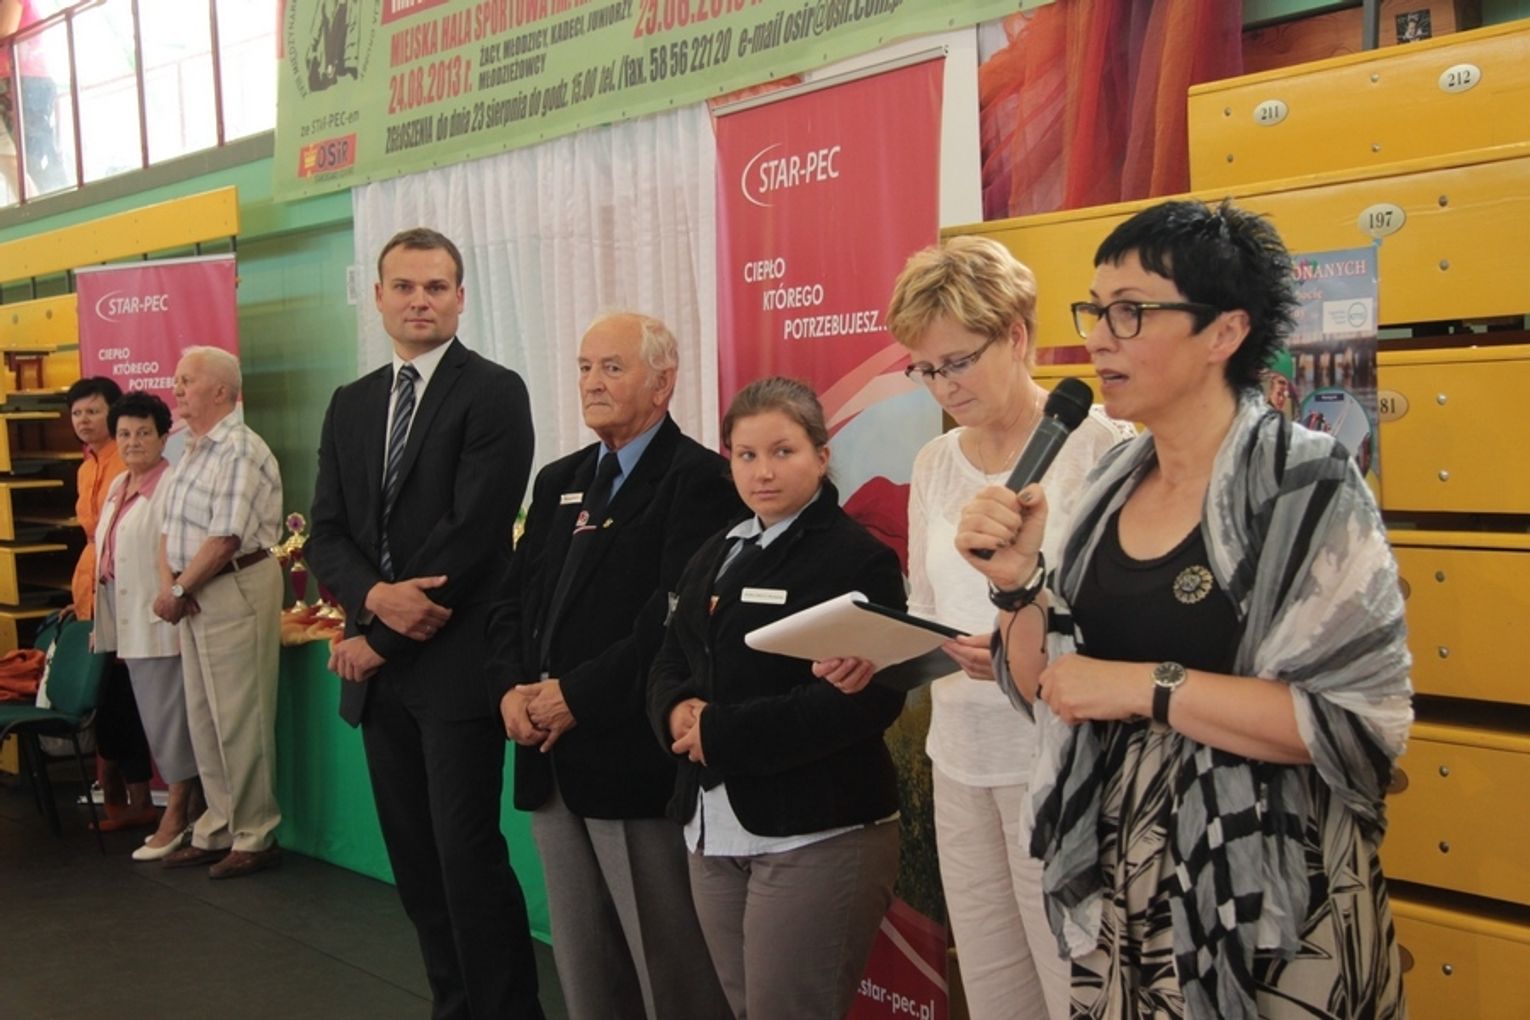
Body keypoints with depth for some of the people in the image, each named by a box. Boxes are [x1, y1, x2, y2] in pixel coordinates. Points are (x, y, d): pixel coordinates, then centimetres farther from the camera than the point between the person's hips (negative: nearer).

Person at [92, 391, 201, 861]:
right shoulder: (118, 487, 16)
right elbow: (107, 554, 20)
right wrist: (103, 622, 20)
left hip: (161, 622, -9)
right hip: (130, 624, 9)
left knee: (169, 717, -2)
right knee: (154, 718, 12)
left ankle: (176, 815, 6)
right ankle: (179, 802, 21)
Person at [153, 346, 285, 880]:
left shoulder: (241, 451, -15)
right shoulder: (191, 451, 15)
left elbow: (224, 538, -20)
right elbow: (171, 529, 16)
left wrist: (180, 590, -11)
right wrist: (167, 584, -1)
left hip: (237, 590, -10)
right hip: (194, 596, 10)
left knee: (240, 720, -3)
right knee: (203, 717, 14)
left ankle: (255, 836, 7)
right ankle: (217, 831, 24)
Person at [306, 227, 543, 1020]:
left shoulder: (494, 392, -7)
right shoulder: (350, 405, 13)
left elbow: (472, 530, -16)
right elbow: (325, 533, 8)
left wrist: (376, 638, -13)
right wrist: (375, 596, -14)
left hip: (456, 660, -6)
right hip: (381, 664, 6)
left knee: (467, 854, -4)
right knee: (413, 857, 12)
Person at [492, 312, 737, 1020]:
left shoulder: (698, 479, -9)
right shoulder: (559, 482, 17)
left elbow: (675, 616, -19)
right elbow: (514, 598, 15)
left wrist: (577, 696, -17)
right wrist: (514, 688, -3)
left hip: (635, 758, -8)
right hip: (552, 760, 8)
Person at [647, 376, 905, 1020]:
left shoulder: (859, 558, -9)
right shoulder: (714, 557, 15)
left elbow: (871, 698, -19)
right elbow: (668, 663, 15)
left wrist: (723, 734, -19)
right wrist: (678, 711, -10)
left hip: (817, 834, -7)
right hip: (713, 830, 7)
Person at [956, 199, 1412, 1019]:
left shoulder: (1306, 486, -14)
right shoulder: (1110, 483, 4)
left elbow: (1362, 718, -22)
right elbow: (1046, 693, 7)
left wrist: (1148, 688, -23)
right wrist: (1018, 583, -10)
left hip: (1267, 907, -6)